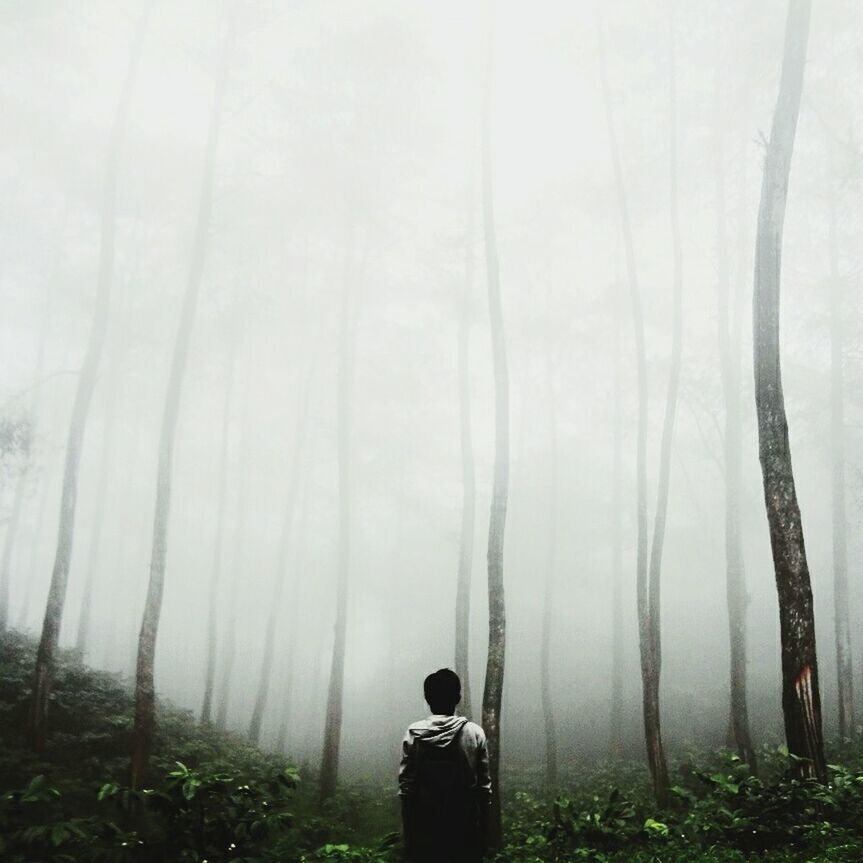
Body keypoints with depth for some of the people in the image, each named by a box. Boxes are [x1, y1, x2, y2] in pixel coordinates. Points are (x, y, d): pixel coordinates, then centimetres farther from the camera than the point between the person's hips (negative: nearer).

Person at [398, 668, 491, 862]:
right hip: (465, 832, 0)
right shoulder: (474, 733, -3)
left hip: (425, 829, 0)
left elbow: (406, 788, -3)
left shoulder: (414, 734, -3)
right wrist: (482, 836, 8)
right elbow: (484, 786, -1)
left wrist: (408, 839, 4)